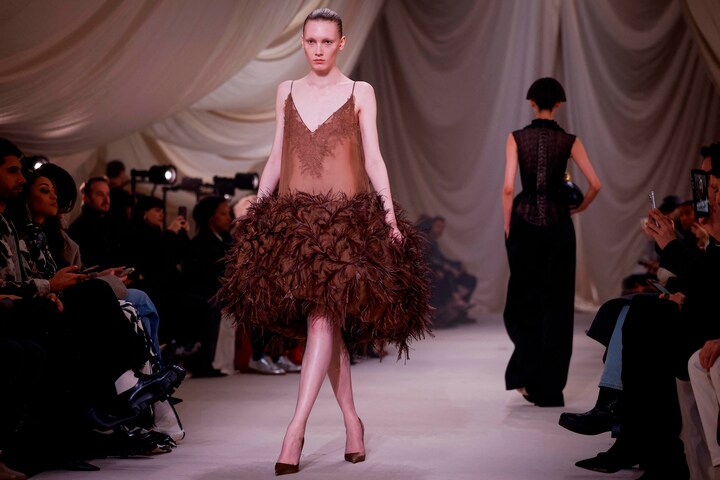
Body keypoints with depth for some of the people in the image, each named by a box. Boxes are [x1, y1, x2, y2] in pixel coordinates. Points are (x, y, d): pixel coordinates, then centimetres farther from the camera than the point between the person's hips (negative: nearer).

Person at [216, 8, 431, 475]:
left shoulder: (360, 93, 5)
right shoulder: (287, 91, 13)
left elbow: (373, 159, 2)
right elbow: (277, 157, 15)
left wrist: (390, 215, -6)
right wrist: (255, 208, 10)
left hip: (346, 217, -3)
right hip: (294, 216, 3)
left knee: (323, 317, -14)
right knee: (327, 324, 5)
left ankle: (296, 428, -18)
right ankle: (352, 421, 15)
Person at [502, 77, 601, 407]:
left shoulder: (516, 138, -2)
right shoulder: (569, 141, -1)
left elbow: (508, 187, -8)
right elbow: (594, 184, -5)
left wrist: (507, 228, 1)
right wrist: (579, 208, 13)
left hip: (524, 221, 0)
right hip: (557, 222, 0)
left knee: (523, 298, 15)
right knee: (556, 302, 6)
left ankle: (526, 374, 8)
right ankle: (548, 388, 8)